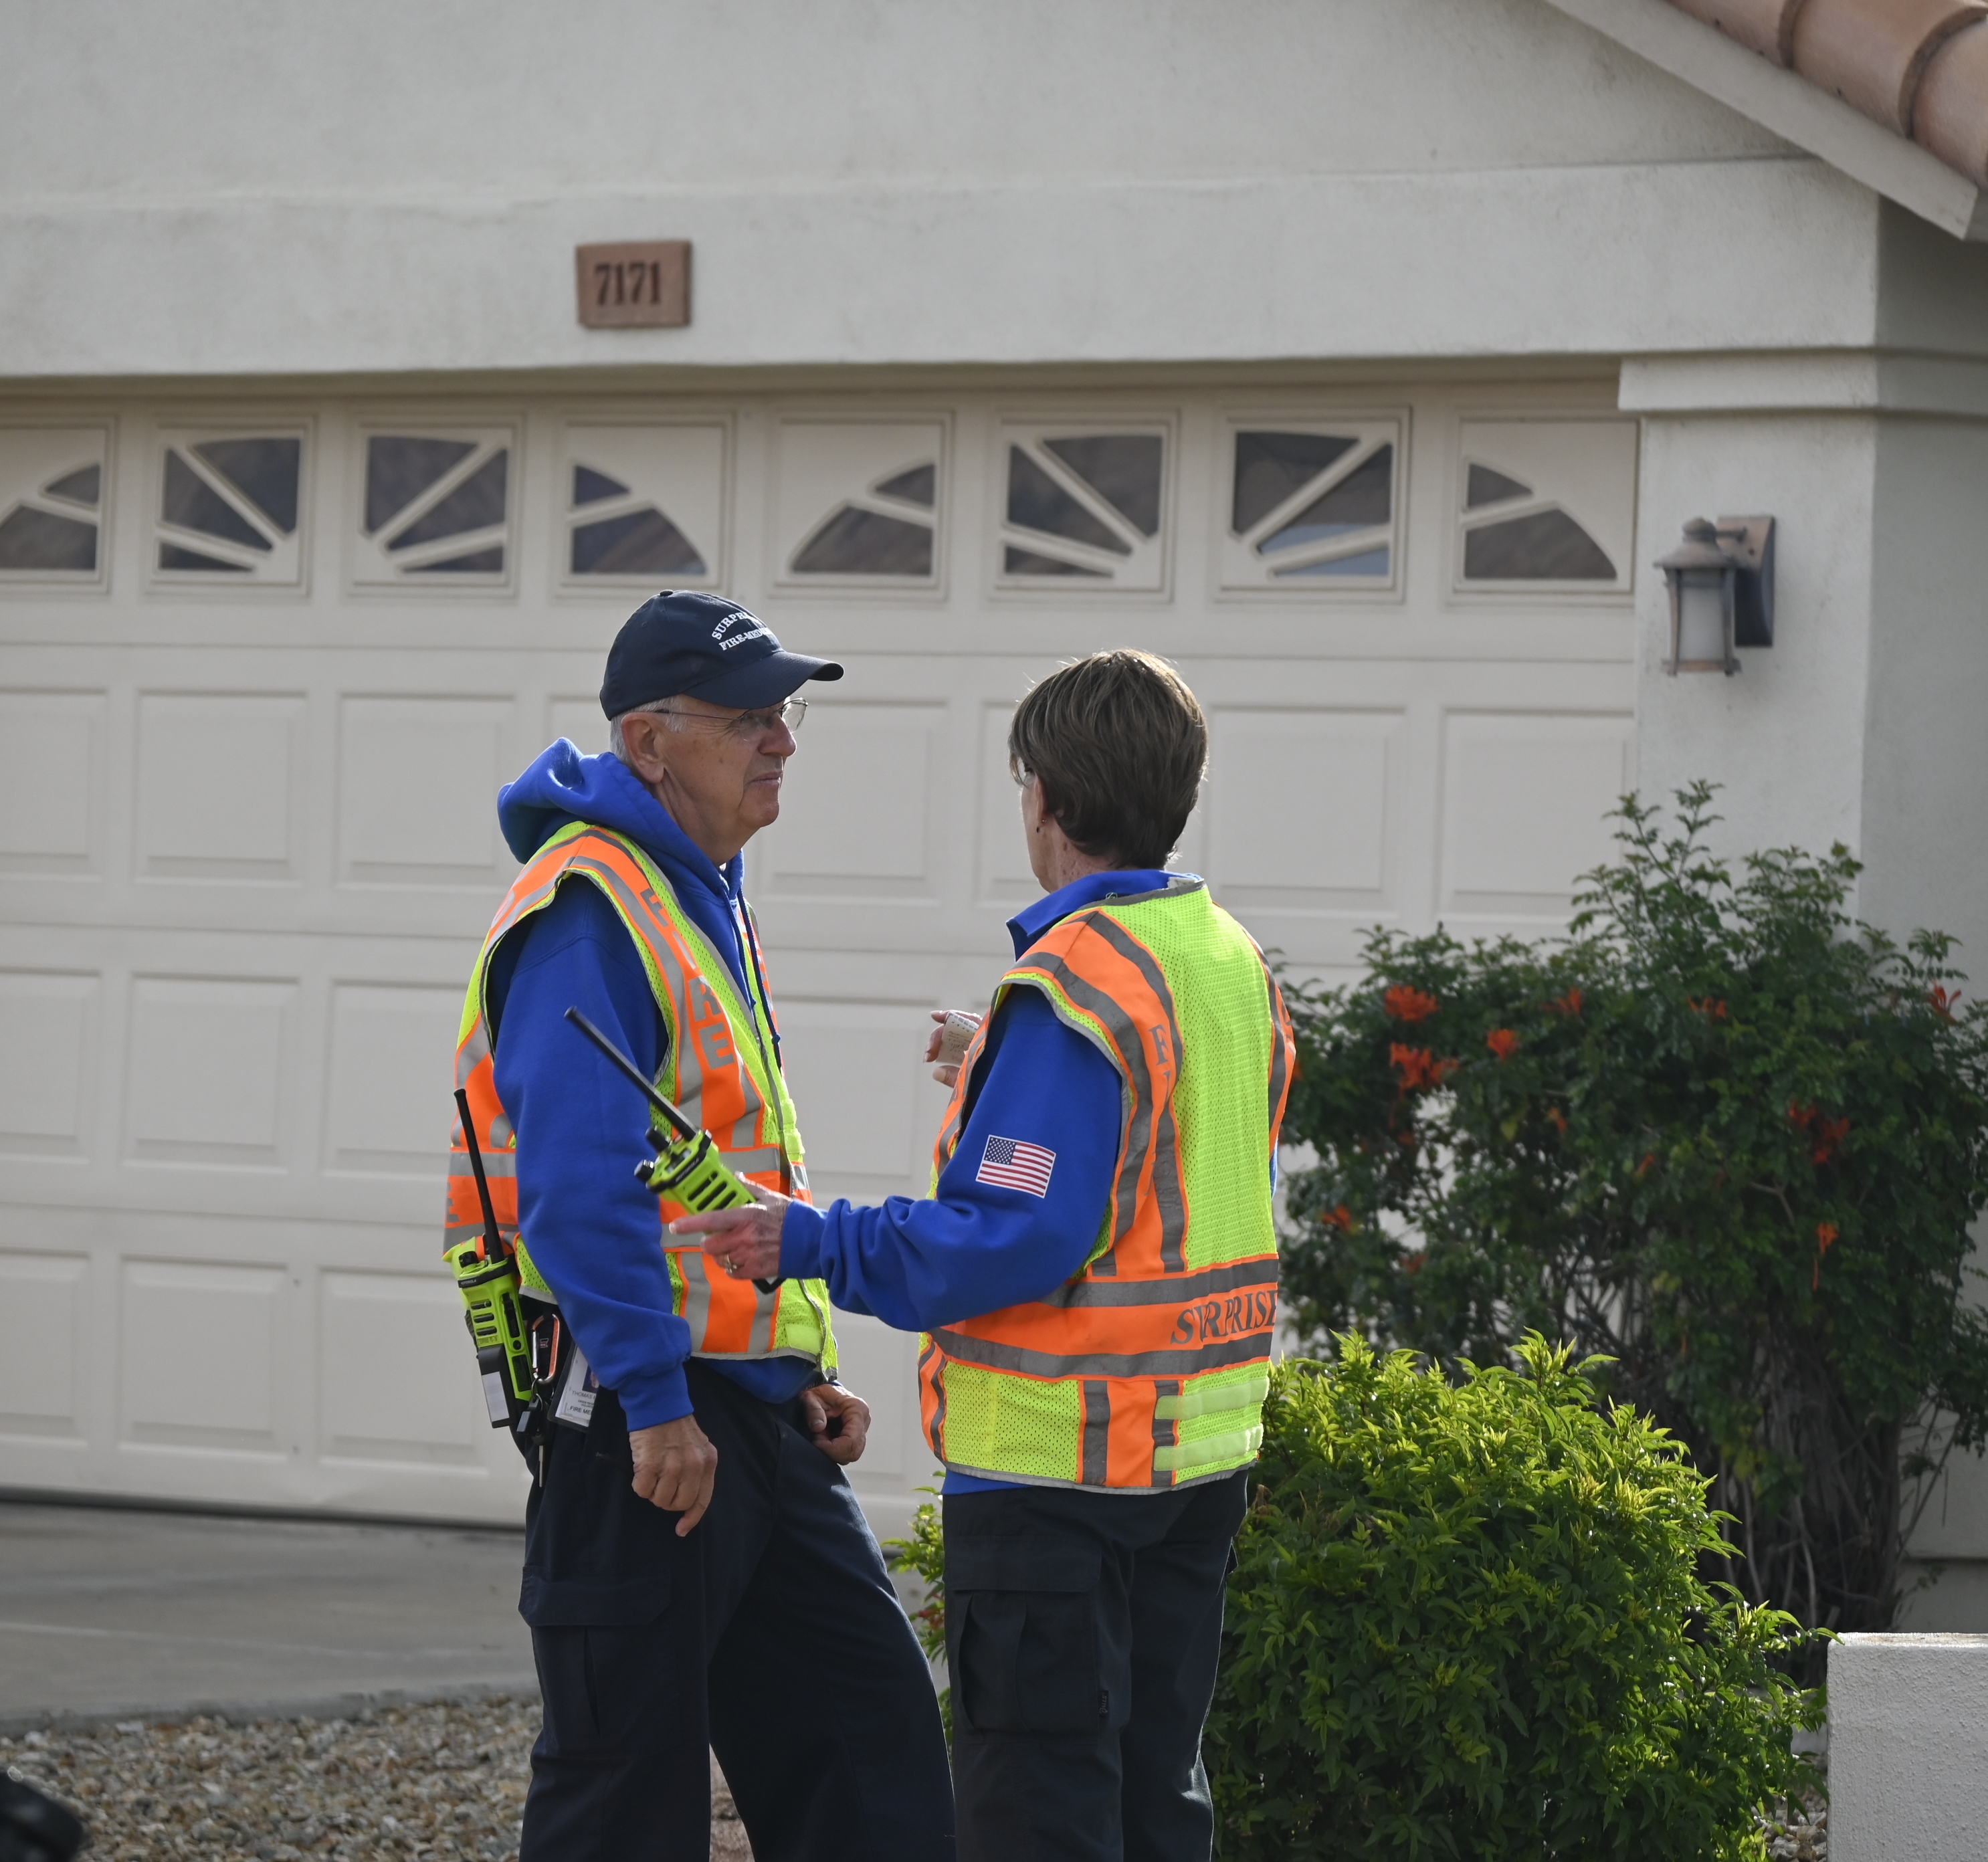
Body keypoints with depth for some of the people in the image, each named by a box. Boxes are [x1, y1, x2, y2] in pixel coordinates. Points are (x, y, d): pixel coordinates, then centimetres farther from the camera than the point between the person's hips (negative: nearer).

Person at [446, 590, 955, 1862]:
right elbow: (576, 1186, -22)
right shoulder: (589, 911, -15)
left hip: (754, 1413, 10)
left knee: (875, 1737, 7)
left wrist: (805, 1371, 18)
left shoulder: (708, 898, 17)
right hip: (646, 1430, -10)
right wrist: (655, 1407, -24)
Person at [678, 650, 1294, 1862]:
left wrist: (812, 1244, -17)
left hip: (1058, 1464, -9)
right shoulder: (1238, 964, 9)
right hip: (1200, 1454, 9)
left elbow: (1015, 1240, -24)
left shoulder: (1075, 986, -19)